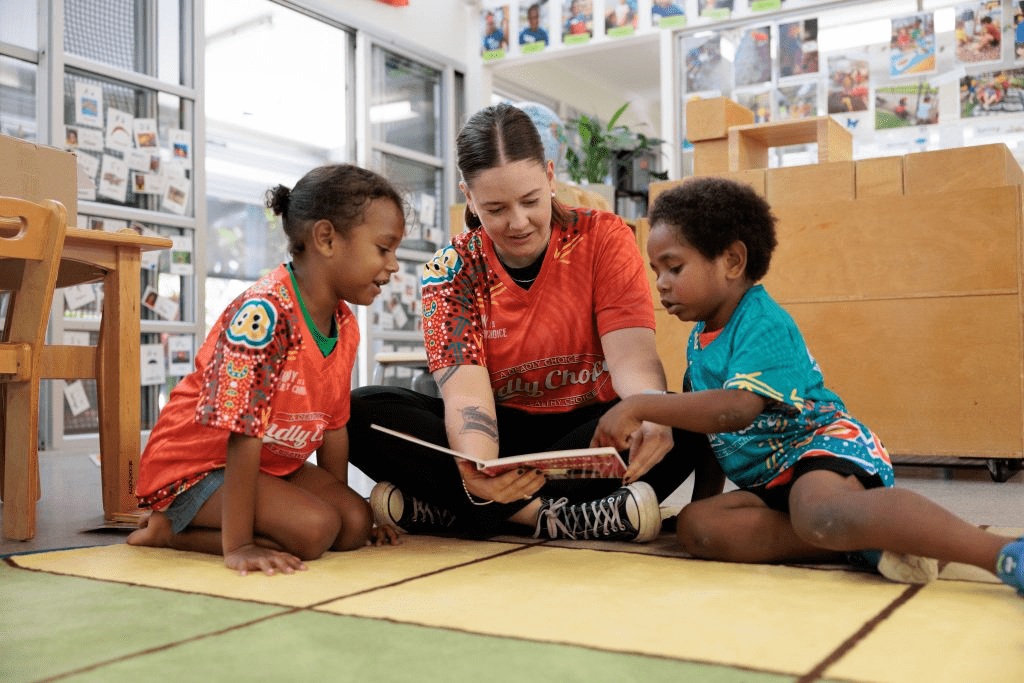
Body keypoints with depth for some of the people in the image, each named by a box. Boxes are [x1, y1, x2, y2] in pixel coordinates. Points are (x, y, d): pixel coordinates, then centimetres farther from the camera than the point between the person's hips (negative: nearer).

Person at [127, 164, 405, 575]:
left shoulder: (345, 327, 0)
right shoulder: (265, 310, -29)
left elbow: (333, 424, 10)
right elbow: (243, 431, -31)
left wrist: (342, 503, 13)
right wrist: (237, 546, -31)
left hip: (271, 464, 9)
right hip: (194, 464, -9)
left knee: (356, 524, -7)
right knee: (313, 530, -25)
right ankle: (168, 528, -7)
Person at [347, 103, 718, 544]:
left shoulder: (604, 239, -7)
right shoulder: (451, 272, -7)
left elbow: (631, 357, -18)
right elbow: (466, 393, -19)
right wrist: (476, 471, -42)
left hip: (589, 431, 0)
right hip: (501, 433, 0)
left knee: (685, 422, -34)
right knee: (362, 412, -23)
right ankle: (549, 515, -29)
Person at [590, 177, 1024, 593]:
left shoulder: (763, 323, -12)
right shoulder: (699, 338, 17)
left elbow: (736, 409, -29)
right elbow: (704, 419, 30)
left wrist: (639, 406, -26)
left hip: (823, 444, -9)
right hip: (770, 480, 9)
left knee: (821, 512, -44)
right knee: (695, 525, -21)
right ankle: (865, 542, -27)